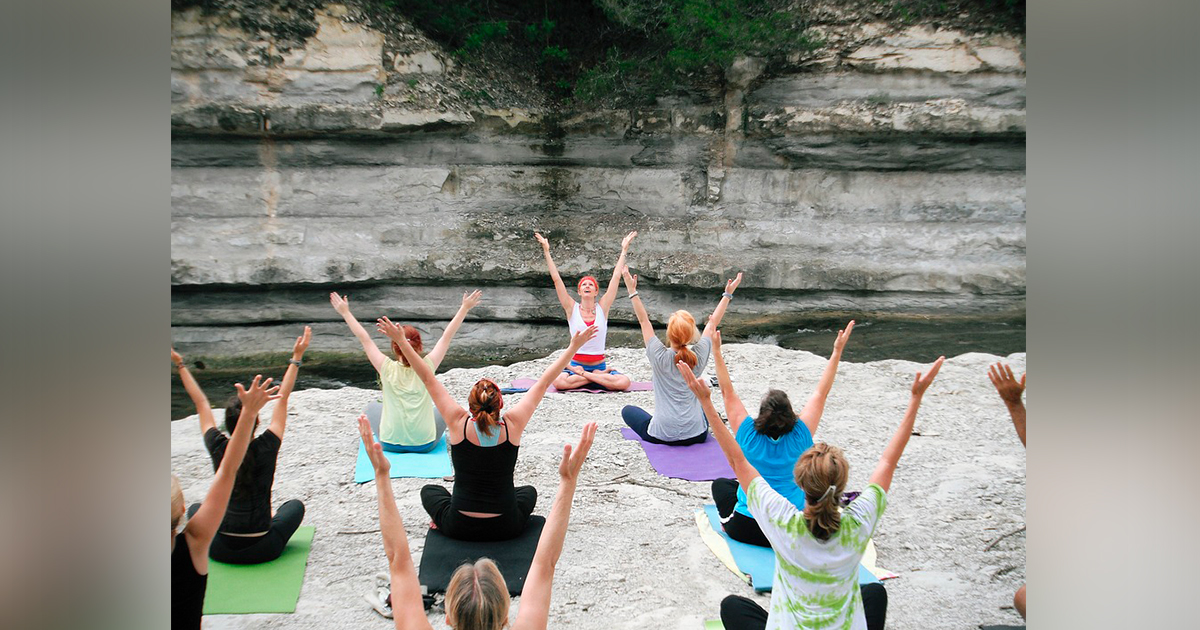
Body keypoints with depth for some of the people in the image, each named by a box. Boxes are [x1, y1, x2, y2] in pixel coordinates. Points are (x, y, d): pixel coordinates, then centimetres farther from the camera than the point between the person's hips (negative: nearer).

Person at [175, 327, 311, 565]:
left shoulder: (218, 449, -12)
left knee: (196, 508, 30)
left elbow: (201, 402, 0)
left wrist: (179, 363, 11)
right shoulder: (266, 449, -16)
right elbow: (282, 399, -8)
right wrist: (296, 357, -4)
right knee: (295, 505, 26)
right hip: (263, 550, -1)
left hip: (221, 550, 2)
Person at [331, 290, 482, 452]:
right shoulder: (427, 367, -12)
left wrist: (345, 312, 4)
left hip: (391, 444, 0)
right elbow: (447, 336, -5)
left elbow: (364, 339, -5)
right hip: (425, 445, 0)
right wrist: (465, 308, 2)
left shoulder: (388, 369, -13)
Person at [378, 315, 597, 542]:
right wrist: (574, 347, 1)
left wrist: (401, 340, -3)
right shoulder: (512, 425, -15)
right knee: (529, 491, 33)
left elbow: (428, 379, -9)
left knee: (429, 491, 30)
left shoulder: (459, 424, -16)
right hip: (506, 529, 0)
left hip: (459, 528, 0)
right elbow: (544, 383, -7)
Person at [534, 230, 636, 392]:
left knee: (624, 382, -27)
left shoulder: (602, 308, 3)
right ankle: (599, 376, -14)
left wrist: (624, 250, 2)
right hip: (576, 364, 0)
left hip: (599, 364, 1)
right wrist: (546, 251, -6)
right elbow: (557, 279, -3)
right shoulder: (572, 309, 2)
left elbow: (616, 278, 2)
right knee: (559, 382, -32)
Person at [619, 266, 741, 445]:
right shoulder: (699, 357, -8)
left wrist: (632, 291, -1)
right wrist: (728, 294, 14)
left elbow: (644, 321, -5)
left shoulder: (659, 357, -14)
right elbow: (713, 323, 5)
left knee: (628, 410, 23)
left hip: (661, 436, -3)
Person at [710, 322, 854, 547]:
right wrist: (837, 352, -3)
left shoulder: (748, 435, -15)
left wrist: (716, 350, -8)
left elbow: (727, 391, -9)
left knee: (721, 483, 28)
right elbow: (821, 393, -6)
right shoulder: (800, 437, -13)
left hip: (746, 530, 0)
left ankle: (727, 520, 8)